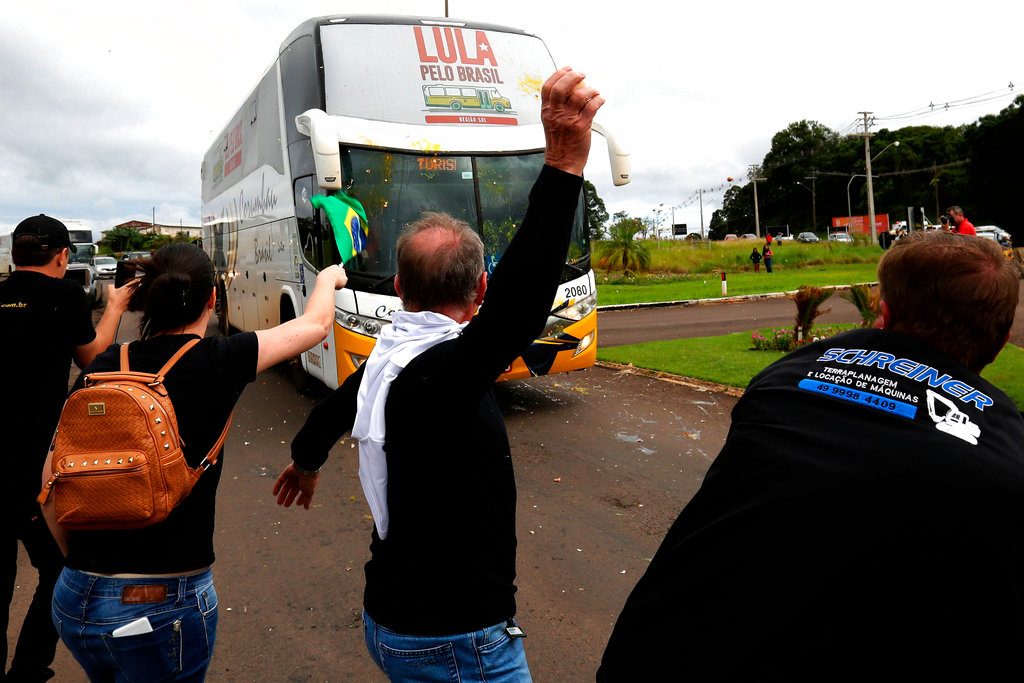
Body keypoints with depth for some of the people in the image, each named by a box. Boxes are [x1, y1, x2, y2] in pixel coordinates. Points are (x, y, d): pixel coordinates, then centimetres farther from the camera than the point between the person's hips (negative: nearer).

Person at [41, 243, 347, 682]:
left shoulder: (104, 368, 2)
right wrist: (328, 279, 26)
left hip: (74, 597, 5)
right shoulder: (217, 362, -9)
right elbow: (315, 324, 5)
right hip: (164, 604, -5)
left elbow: (52, 478, 6)